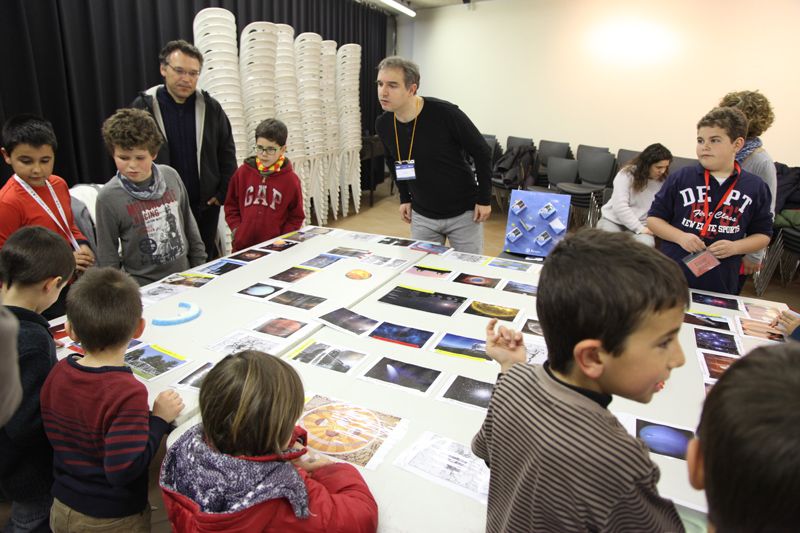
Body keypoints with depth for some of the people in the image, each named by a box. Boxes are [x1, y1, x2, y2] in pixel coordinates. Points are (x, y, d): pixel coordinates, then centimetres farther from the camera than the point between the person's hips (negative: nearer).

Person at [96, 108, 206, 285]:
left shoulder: (171, 176, -4)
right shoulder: (108, 198, -12)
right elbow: (107, 255, -5)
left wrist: (200, 266, 9)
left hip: (185, 276, 3)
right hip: (145, 287, -2)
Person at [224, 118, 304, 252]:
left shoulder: (291, 179, -5)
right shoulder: (243, 172, 1)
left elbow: (296, 217, 1)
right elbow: (231, 205, 10)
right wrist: (237, 230, -1)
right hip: (242, 246, 3)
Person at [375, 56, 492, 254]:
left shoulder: (445, 113, -24)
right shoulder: (383, 125, -8)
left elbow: (482, 153, -12)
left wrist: (484, 199, -10)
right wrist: (405, 198, 11)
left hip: (463, 213, -4)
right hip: (422, 215, 4)